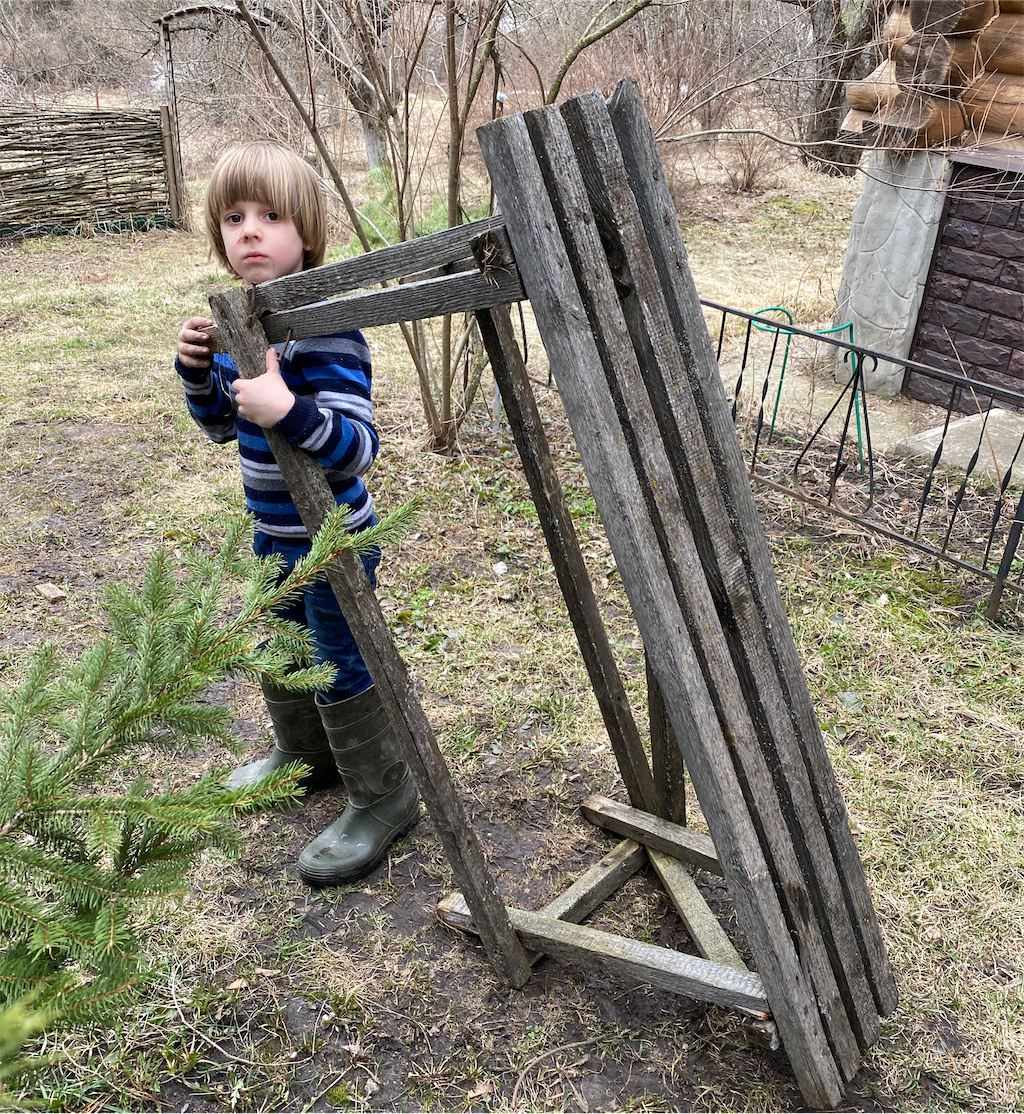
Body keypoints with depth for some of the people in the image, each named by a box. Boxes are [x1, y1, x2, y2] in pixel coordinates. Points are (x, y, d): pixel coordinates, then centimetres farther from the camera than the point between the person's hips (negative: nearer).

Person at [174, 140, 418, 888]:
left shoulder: (324, 331, -23)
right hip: (275, 532, 9)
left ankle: (385, 798, 25)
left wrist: (289, 409, -43)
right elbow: (221, 423, 13)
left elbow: (359, 448, -30)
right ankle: (306, 755, 50)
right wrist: (197, 369, -5)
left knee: (342, 667, 4)